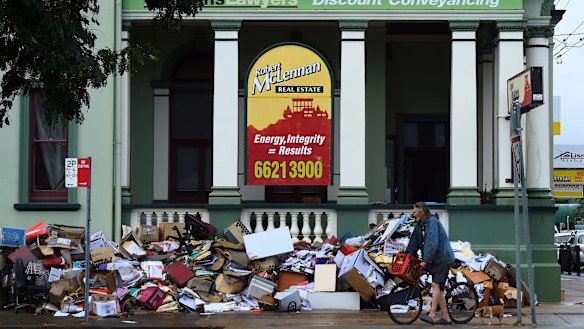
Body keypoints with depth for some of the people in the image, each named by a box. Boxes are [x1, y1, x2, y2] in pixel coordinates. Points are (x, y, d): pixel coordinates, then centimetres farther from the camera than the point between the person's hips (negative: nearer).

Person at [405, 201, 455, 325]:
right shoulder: (420, 225, 12)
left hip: (442, 258, -10)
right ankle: (446, 317, 11)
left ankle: (432, 315, -16)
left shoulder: (432, 222, -17)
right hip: (435, 259, 10)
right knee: (438, 287, 8)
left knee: (436, 285, -14)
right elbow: (414, 243, 16)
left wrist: (426, 260, -26)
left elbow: (432, 243, -25)